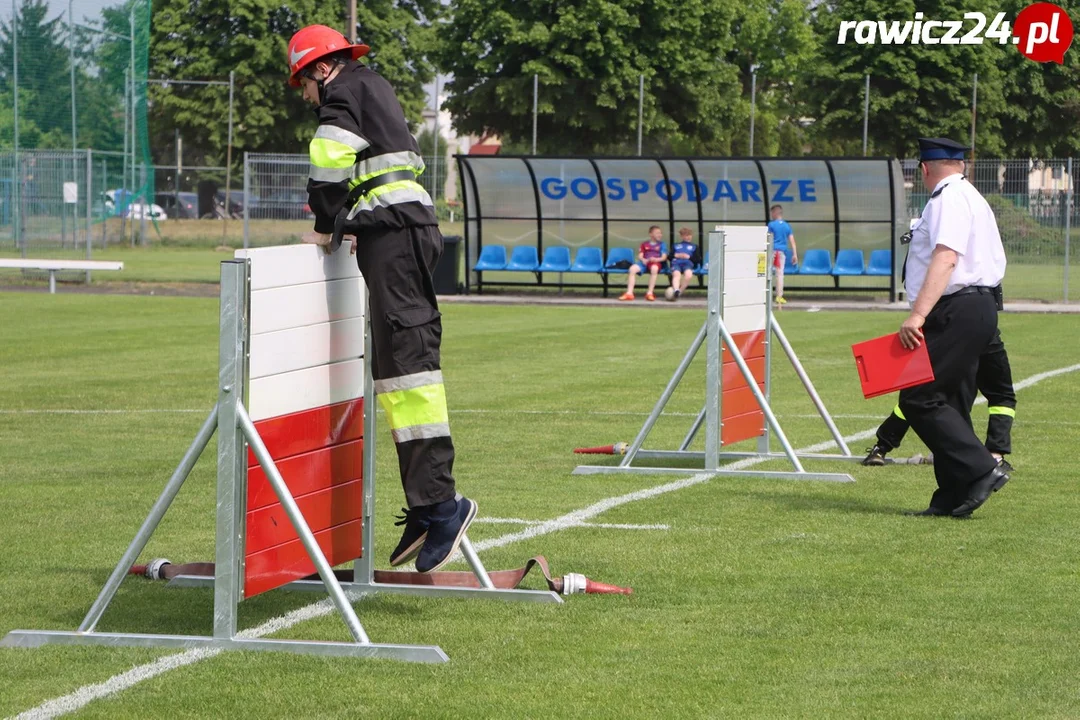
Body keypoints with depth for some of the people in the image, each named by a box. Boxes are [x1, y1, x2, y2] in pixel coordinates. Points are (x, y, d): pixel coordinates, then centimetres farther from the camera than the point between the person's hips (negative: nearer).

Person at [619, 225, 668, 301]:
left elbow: (664, 257, 4)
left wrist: (656, 259, -16)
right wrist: (643, 260, -12)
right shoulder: (644, 244, 19)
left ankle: (650, 293, -37)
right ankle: (629, 293, -32)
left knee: (654, 268, -41)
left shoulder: (661, 245, 14)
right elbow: (640, 256, 12)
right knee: (632, 268, -29)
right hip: (644, 262, 2)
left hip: (656, 262, -2)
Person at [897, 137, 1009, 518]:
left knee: (919, 398, -13)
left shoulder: (948, 198, -10)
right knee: (949, 403, 10)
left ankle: (981, 470, -18)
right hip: (976, 310, 11)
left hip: (957, 312, -11)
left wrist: (918, 314, -29)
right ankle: (953, 498, 8)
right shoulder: (971, 197, 23)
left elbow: (945, 258, -22)